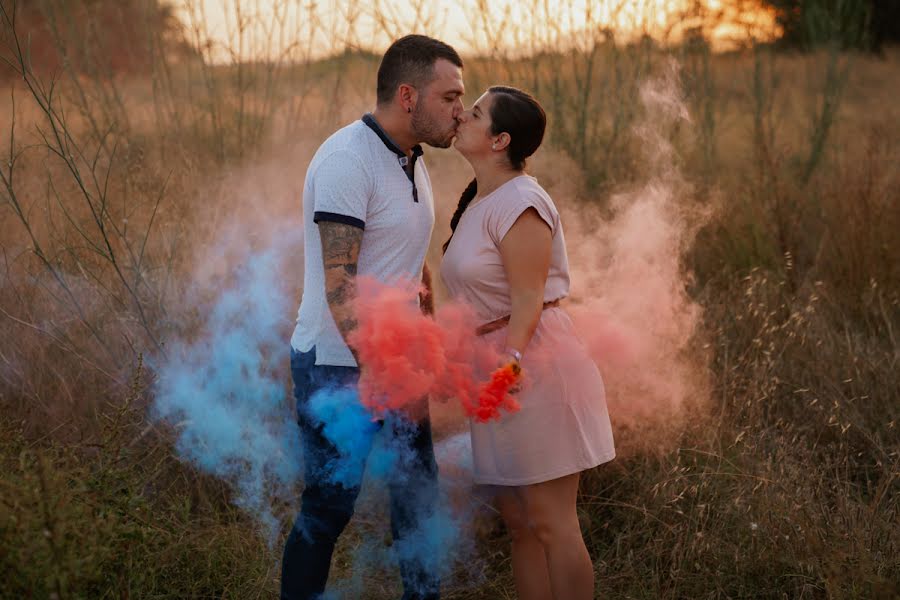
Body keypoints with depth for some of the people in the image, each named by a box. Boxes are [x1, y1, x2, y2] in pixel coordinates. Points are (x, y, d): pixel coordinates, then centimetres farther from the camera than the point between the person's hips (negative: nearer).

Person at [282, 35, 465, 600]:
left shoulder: (412, 160, 9)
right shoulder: (348, 160, -19)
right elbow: (339, 287, -23)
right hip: (339, 367, -8)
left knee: (418, 497, 13)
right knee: (328, 510, 3)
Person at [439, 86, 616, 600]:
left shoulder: (519, 203, -14)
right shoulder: (478, 202, 14)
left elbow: (528, 301, -18)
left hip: (533, 361, -10)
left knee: (550, 523, -4)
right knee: (519, 522, 13)